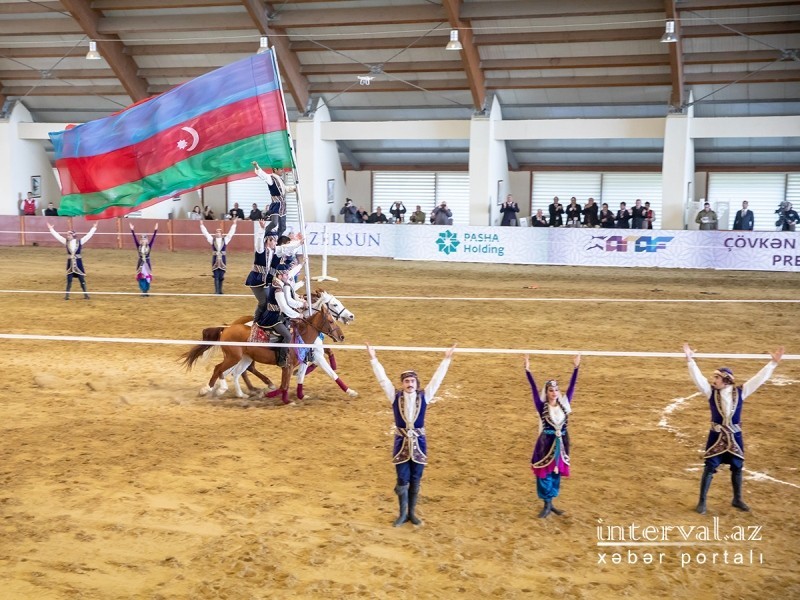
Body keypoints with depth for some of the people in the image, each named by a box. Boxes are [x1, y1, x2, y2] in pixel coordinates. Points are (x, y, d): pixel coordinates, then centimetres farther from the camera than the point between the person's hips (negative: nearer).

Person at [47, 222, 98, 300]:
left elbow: (88, 235, -6)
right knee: (69, 279, 5)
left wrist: (94, 228, -10)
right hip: (70, 262, 2)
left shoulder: (79, 241, -4)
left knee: (82, 279, 3)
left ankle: (85, 294, 12)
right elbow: (57, 236, 6)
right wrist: (51, 229, 6)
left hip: (78, 262, -2)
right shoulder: (66, 241, 3)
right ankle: (67, 295, 11)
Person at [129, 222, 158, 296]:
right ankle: (143, 291, 9)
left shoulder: (149, 246, -2)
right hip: (140, 263, 1)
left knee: (147, 277, 1)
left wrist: (155, 230, -16)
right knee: (141, 277, 1)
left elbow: (153, 238, -8)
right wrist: (132, 230, -14)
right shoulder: (138, 246, 0)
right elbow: (135, 238, -6)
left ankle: (147, 291, 10)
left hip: (147, 263, -1)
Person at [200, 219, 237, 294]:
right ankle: (217, 290, -3)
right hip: (215, 261, 0)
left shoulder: (225, 240, 5)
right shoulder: (212, 240, 6)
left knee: (221, 276, 5)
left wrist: (234, 224, 0)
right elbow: (206, 233, 6)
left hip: (222, 261, 0)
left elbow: (231, 233, 3)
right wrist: (201, 225, 4)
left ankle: (220, 290, 17)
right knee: (216, 276, -3)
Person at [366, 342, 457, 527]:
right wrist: (373, 358, -12)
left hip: (419, 442, 1)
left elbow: (437, 378, -4)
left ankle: (412, 513, 23)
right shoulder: (395, 396, -3)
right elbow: (382, 378, -7)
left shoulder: (424, 396, -1)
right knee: (403, 480, 5)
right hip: (401, 442, -1)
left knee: (415, 480, 9)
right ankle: (402, 514, 21)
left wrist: (447, 359, -9)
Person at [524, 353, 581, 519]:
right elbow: (534, 389, -16)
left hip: (561, 443, 4)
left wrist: (576, 367, -3)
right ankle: (546, 505, 12)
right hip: (546, 443, -4)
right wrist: (528, 370, -26)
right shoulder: (542, 406, -7)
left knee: (556, 473, 12)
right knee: (544, 473, 2)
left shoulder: (564, 404, 2)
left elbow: (572, 386, 1)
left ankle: (550, 503, 25)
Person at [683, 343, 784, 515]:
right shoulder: (711, 391, -6)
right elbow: (697, 377, -15)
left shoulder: (740, 392, -4)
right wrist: (690, 359, -26)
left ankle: (737, 499, 32)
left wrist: (773, 363, -12)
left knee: (737, 467, 13)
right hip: (716, 436, -1)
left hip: (735, 436, 2)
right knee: (710, 467, 0)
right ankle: (702, 501, 9)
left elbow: (759, 378, -6)